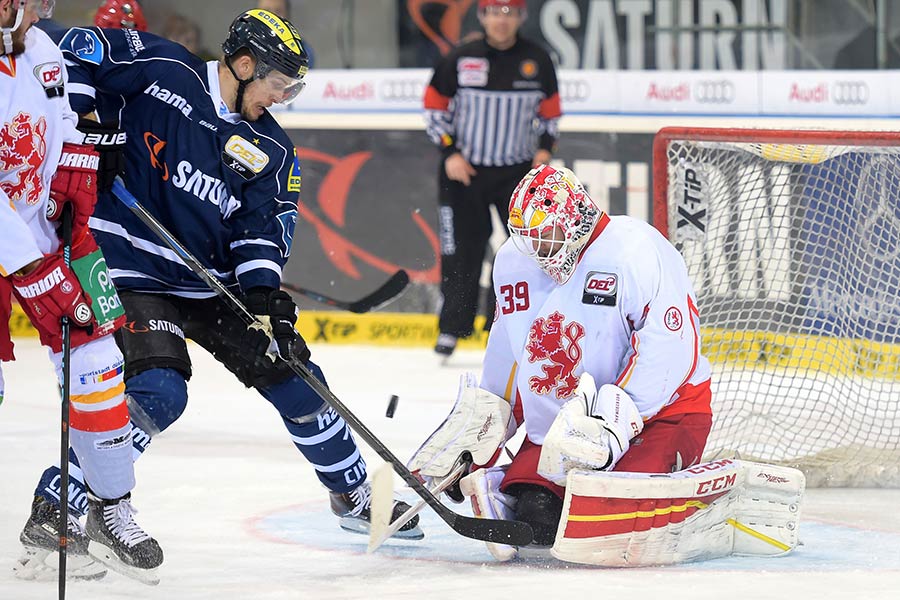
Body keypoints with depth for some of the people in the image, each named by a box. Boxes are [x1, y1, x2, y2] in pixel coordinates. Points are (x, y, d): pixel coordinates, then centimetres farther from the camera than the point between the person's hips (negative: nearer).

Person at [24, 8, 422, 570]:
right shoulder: (162, 70, -9)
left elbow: (264, 227, 0)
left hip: (213, 284, 6)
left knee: (295, 381, 8)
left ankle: (355, 497, 26)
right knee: (158, 392, -26)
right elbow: (82, 48, -4)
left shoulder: (270, 150, 5)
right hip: (132, 266, -6)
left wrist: (264, 294, -18)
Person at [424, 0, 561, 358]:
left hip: (519, 169, 2)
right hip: (465, 169, -1)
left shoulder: (537, 61, 1)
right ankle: (452, 328, 13)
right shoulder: (458, 61, -5)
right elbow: (434, 109, 2)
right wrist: (449, 152, -8)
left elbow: (549, 113, 13)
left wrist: (545, 148, -3)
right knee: (462, 251, 1)